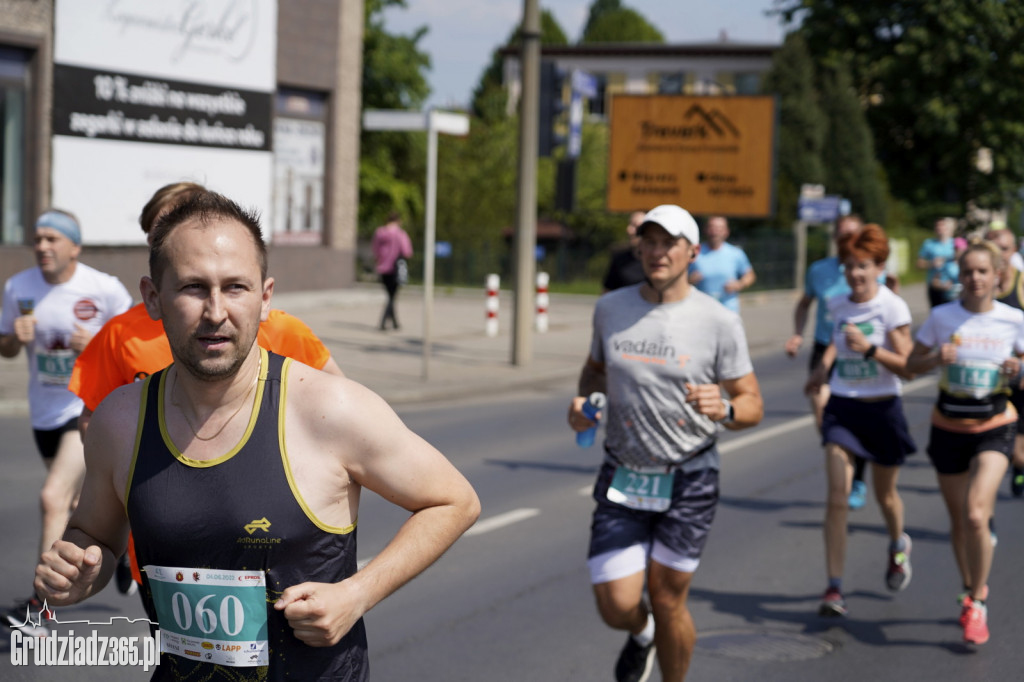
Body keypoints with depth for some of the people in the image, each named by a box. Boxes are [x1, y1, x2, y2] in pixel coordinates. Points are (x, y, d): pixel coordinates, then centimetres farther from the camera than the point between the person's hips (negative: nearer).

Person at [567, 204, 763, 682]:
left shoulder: (719, 322, -8)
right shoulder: (610, 308, 1)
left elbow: (752, 405, -4)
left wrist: (723, 409, -26)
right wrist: (583, 400, -2)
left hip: (689, 480, -2)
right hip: (622, 478, 2)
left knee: (668, 601, 3)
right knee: (616, 606, -4)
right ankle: (642, 634, 34)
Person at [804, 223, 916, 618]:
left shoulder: (892, 307, -12)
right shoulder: (837, 305, 2)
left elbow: (907, 368, -14)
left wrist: (869, 348, -27)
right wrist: (823, 366, 13)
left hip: (882, 409, -2)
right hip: (842, 407, 2)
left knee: (884, 494, 16)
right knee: (837, 497, -12)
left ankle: (898, 547, 51)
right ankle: (834, 589, -12)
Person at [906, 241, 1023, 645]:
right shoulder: (942, 317, -4)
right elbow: (911, 365, 3)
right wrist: (937, 358, -17)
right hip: (948, 426, 2)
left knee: (976, 515, -19)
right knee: (959, 520, 11)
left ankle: (977, 603, -2)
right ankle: (972, 590, 36)